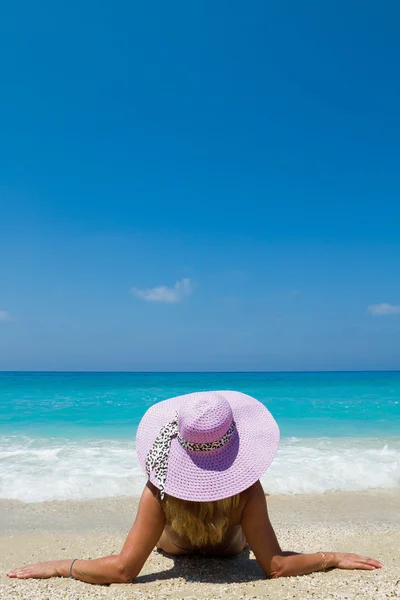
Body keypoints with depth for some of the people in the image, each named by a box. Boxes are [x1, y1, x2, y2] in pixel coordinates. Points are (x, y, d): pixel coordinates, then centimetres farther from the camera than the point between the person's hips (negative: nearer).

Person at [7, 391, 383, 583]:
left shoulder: (159, 490, -44)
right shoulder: (248, 491, -44)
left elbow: (122, 569, -46)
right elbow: (276, 566, -39)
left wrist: (58, 566, -37)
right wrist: (333, 558, -29)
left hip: (174, 544, 0)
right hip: (231, 548, 0)